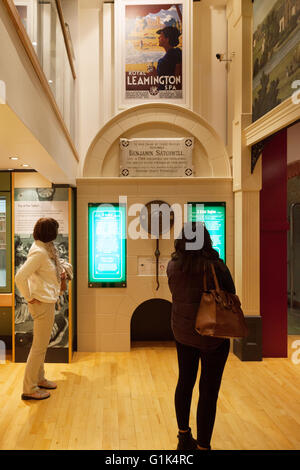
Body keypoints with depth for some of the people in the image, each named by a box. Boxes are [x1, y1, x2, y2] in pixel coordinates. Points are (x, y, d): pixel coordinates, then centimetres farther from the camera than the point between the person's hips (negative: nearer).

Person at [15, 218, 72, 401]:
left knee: (42, 344, 21)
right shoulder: (39, 252, -22)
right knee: (39, 346, 0)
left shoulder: (46, 248, 7)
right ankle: (29, 389, 13)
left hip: (48, 301, 10)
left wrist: (59, 273, 9)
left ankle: (39, 379, 36)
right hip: (42, 303, -10)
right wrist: (29, 298, -18)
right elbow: (20, 277, -28)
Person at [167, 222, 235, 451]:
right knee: (209, 391, 9)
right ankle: (203, 445, 21)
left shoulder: (172, 266, -9)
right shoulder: (216, 266, -21)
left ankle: (184, 437, 40)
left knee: (185, 382, 21)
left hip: (182, 332, 5)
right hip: (212, 336, -5)